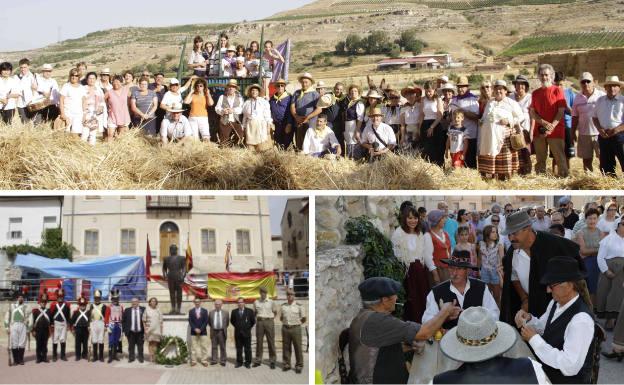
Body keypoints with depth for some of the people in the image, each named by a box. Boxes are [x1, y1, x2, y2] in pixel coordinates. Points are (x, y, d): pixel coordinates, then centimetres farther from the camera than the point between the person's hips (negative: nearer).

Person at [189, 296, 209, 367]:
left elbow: (206, 321, -1)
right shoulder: (191, 311, 6)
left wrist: (200, 329, -11)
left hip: (203, 332, 0)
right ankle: (193, 361, 5)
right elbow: (190, 321, 1)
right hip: (193, 332, 0)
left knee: (204, 347, -1)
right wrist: (195, 329, -12)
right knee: (193, 347, 1)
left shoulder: (204, 311, 6)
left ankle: (204, 361, 2)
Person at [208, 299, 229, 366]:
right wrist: (212, 327, 10)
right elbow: (209, 322, 15)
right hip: (214, 331, 1)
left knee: (222, 347, 3)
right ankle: (214, 360, 12)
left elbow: (227, 322, 12)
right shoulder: (211, 312, 5)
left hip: (222, 332, -1)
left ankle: (223, 361, 8)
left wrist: (224, 328, 9)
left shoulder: (225, 313, 3)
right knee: (214, 347, 6)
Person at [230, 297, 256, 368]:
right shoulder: (234, 312, 4)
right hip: (237, 333, 2)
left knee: (247, 348, 2)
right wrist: (237, 327, 11)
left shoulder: (249, 311, -1)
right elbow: (232, 321, 17)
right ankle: (239, 362, 13)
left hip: (246, 333, -2)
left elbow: (253, 321, 6)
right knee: (238, 348, 6)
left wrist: (248, 328, 5)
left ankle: (248, 363, 9)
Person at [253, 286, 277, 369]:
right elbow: (254, 312, 18)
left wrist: (270, 318, 2)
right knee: (259, 341, 2)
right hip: (259, 322, 2)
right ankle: (258, 360, 8)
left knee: (271, 342, -2)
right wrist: (256, 319, 6)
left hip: (269, 322, -2)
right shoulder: (256, 302, 8)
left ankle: (272, 361, 2)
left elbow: (275, 312, 11)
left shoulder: (271, 302, 4)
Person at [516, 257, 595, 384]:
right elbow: (542, 327, 18)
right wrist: (528, 319, -4)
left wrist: (533, 339, -25)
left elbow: (569, 367, -30)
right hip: (548, 371, 7)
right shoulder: (556, 303, 0)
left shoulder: (581, 319, -26)